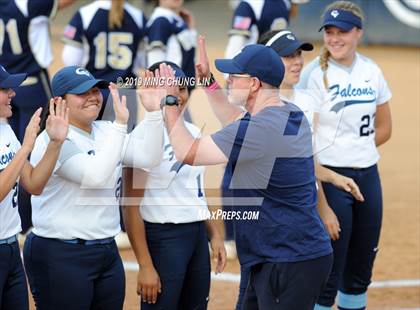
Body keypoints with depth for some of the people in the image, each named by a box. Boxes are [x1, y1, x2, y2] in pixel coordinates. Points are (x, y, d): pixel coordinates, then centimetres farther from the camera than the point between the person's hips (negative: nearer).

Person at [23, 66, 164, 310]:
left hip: (108, 252, 7)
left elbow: (148, 157, -4)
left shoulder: (106, 131, 9)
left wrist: (153, 110, -13)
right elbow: (96, 176, -26)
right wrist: (120, 124, -24)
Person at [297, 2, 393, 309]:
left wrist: (356, 148, 2)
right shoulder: (315, 74, -9)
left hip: (368, 176, 6)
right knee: (329, 270, -5)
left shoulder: (371, 71, 6)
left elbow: (384, 128, 16)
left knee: (361, 268, 13)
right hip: (330, 178, -6)